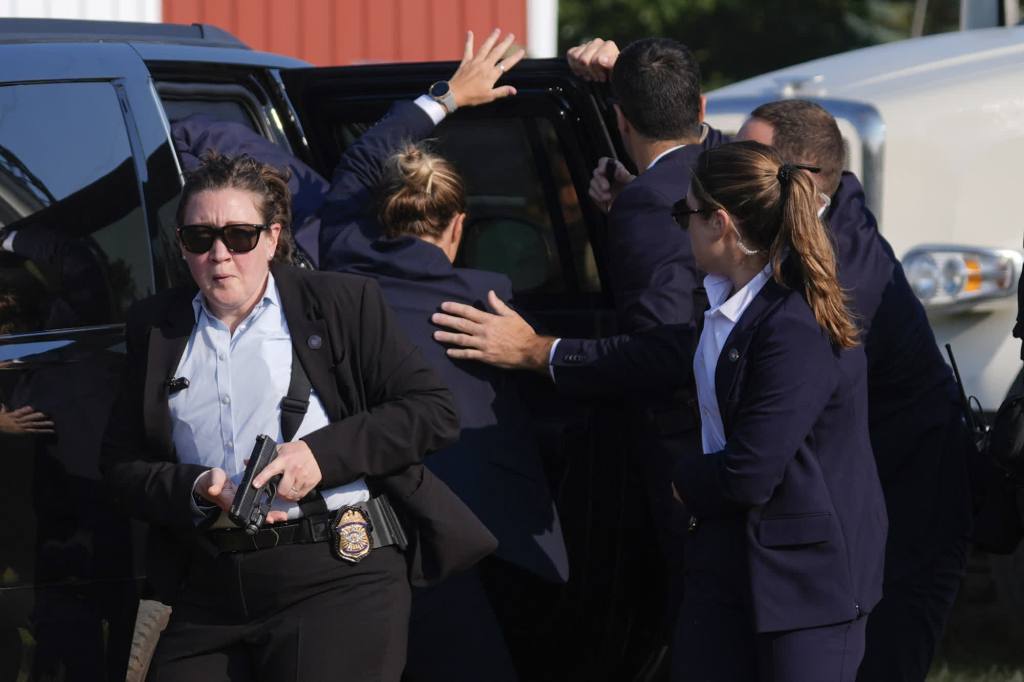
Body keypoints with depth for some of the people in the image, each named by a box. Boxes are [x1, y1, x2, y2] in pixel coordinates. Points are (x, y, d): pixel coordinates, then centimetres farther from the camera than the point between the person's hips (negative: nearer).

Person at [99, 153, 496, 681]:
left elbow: (436, 412, 0)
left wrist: (322, 453, -12)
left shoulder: (342, 302, 5)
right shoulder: (156, 327, 15)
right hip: (210, 589, 3)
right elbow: (121, 465, 12)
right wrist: (198, 489, -9)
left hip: (336, 575, -3)